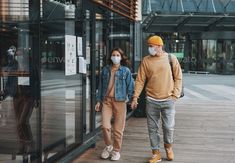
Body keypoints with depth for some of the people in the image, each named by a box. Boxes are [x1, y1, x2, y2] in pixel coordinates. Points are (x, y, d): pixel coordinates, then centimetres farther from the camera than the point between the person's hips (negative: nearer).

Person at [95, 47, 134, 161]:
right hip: (106, 100, 2)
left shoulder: (126, 70, 0)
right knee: (105, 126, -8)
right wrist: (99, 101, 9)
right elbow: (101, 86, 12)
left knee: (118, 129, 3)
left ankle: (116, 150, 22)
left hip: (120, 101, -2)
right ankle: (108, 146, 18)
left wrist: (129, 99, -1)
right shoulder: (105, 69, 8)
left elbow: (130, 86, 2)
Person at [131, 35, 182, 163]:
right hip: (151, 100, 1)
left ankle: (168, 147, 31)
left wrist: (175, 95, -2)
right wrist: (135, 97, -3)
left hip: (168, 100, -1)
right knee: (152, 128, 6)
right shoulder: (146, 60, 1)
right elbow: (140, 80, 1)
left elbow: (178, 78, 5)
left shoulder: (171, 59, 1)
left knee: (169, 127, 1)